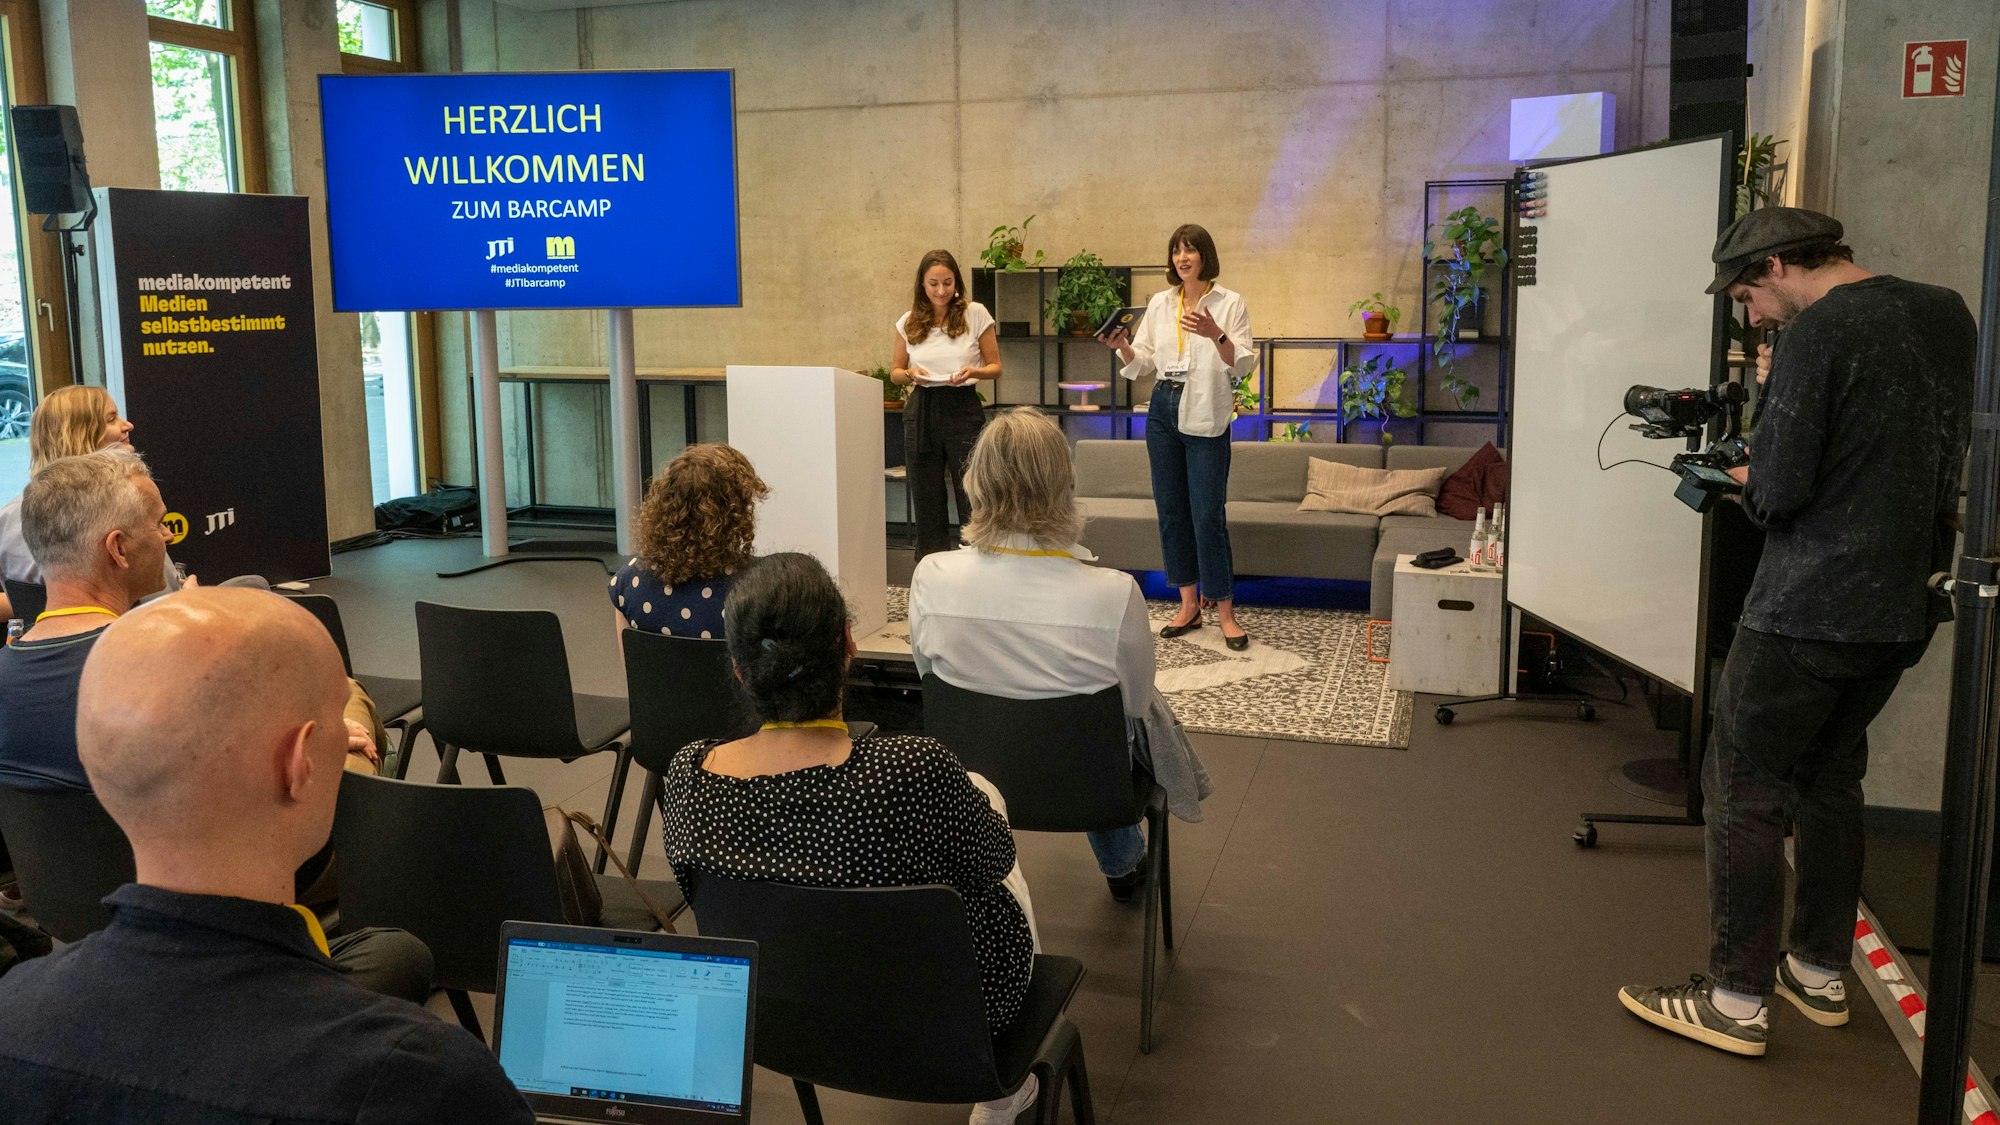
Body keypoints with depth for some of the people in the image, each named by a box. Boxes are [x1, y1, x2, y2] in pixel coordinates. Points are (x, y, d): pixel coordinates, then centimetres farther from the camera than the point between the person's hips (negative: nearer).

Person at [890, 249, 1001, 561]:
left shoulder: (975, 314, -2)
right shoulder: (909, 322, 5)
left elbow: (995, 366, 4)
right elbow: (895, 372, 14)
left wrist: (972, 372, -17)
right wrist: (910, 374, -9)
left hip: (963, 409, -3)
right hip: (921, 411, 3)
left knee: (973, 500, -3)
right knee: (926, 501, 7)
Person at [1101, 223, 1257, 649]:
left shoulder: (1229, 303, -2)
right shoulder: (1160, 303, 10)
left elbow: (1244, 364, -10)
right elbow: (1143, 363, 11)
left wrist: (1216, 334, -26)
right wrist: (1122, 346, -9)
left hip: (1205, 416, -5)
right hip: (1163, 409, 5)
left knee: (1208, 514, -8)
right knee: (1171, 509, 8)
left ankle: (1225, 612, 1)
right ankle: (1189, 605, 18)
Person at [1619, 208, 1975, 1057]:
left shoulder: (1818, 334, -16)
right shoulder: (1949, 316, 10)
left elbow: (1779, 492, -18)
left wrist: (1745, 481, 4)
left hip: (1810, 611, -8)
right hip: (1906, 606, 9)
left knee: (1744, 791, 0)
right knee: (1830, 778, 19)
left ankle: (1737, 1002, 3)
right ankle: (1820, 975, 28)